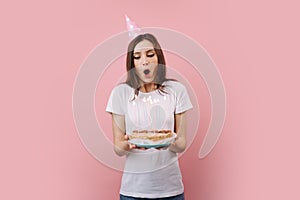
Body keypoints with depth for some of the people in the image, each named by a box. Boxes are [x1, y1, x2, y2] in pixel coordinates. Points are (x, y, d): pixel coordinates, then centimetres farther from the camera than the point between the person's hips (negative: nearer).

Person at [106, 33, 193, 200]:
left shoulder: (176, 90, -3)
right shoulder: (121, 92, -4)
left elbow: (182, 144, -2)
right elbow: (117, 148, -2)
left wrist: (171, 143, -24)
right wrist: (129, 145, -24)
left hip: (170, 187, 1)